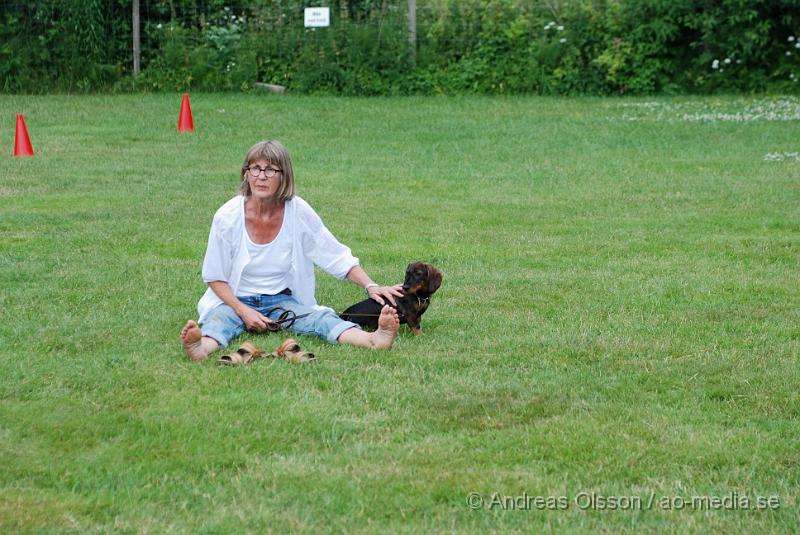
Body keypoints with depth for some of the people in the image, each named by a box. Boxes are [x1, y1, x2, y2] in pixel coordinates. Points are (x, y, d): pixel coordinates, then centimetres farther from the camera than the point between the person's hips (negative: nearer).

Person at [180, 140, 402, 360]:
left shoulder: (298, 212, -8)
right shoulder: (227, 216, -12)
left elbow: (338, 257, 0)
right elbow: (215, 277, -3)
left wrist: (371, 287, -13)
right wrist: (243, 311, -17)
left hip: (282, 299, 1)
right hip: (235, 300, -1)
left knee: (321, 318, -27)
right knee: (219, 319, -35)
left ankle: (374, 339, -54)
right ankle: (201, 347, -68)